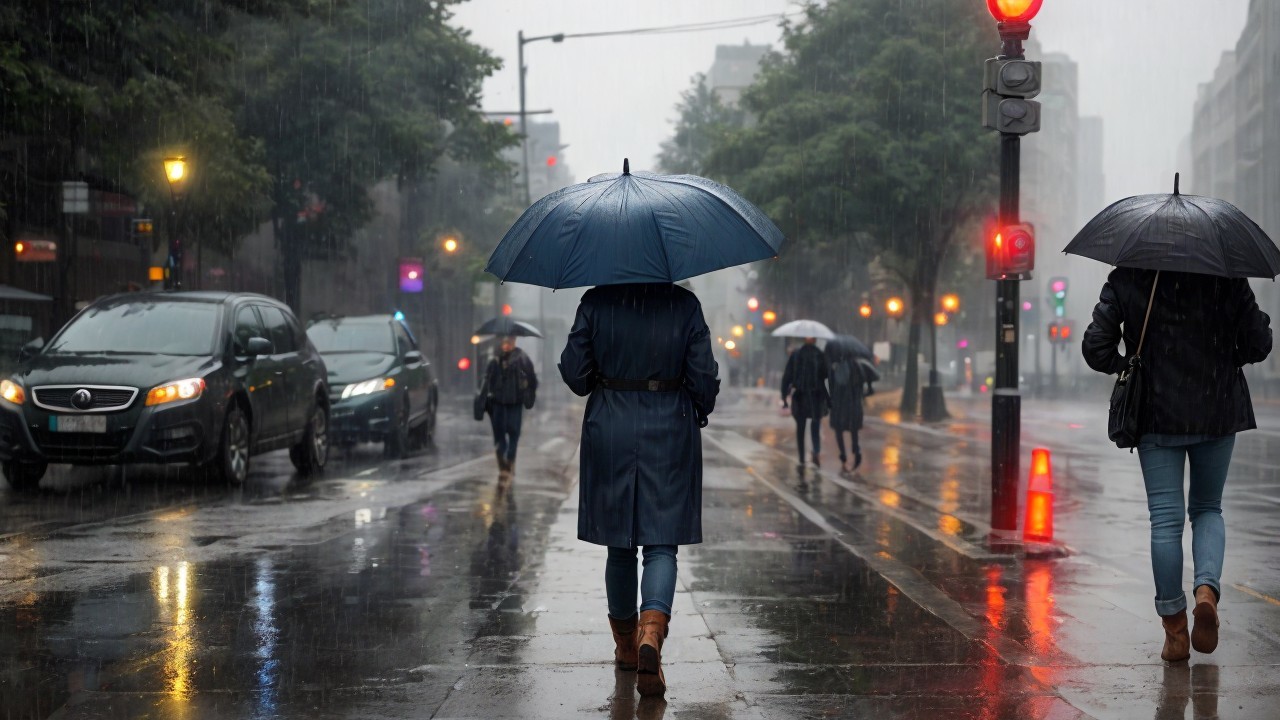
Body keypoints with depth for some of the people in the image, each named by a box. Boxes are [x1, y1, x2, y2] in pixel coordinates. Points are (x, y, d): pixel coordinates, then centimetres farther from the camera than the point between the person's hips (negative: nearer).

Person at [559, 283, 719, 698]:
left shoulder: (596, 302, -4)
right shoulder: (685, 305, -5)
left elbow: (574, 372, -2)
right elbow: (704, 379, -4)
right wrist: (698, 414, 16)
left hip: (609, 432, 1)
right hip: (670, 433, -1)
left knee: (619, 545, 14)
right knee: (661, 545, 1)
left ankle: (626, 644, 27)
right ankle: (652, 633, -23)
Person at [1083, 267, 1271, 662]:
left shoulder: (1125, 280, -4)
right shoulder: (1226, 276, -4)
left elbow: (1096, 348, -7)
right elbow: (1257, 344, -3)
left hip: (1156, 415, -1)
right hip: (1217, 412, 1)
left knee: (1165, 519, 5)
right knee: (1208, 509, 18)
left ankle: (1175, 632, 6)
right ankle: (1207, 589, -9)